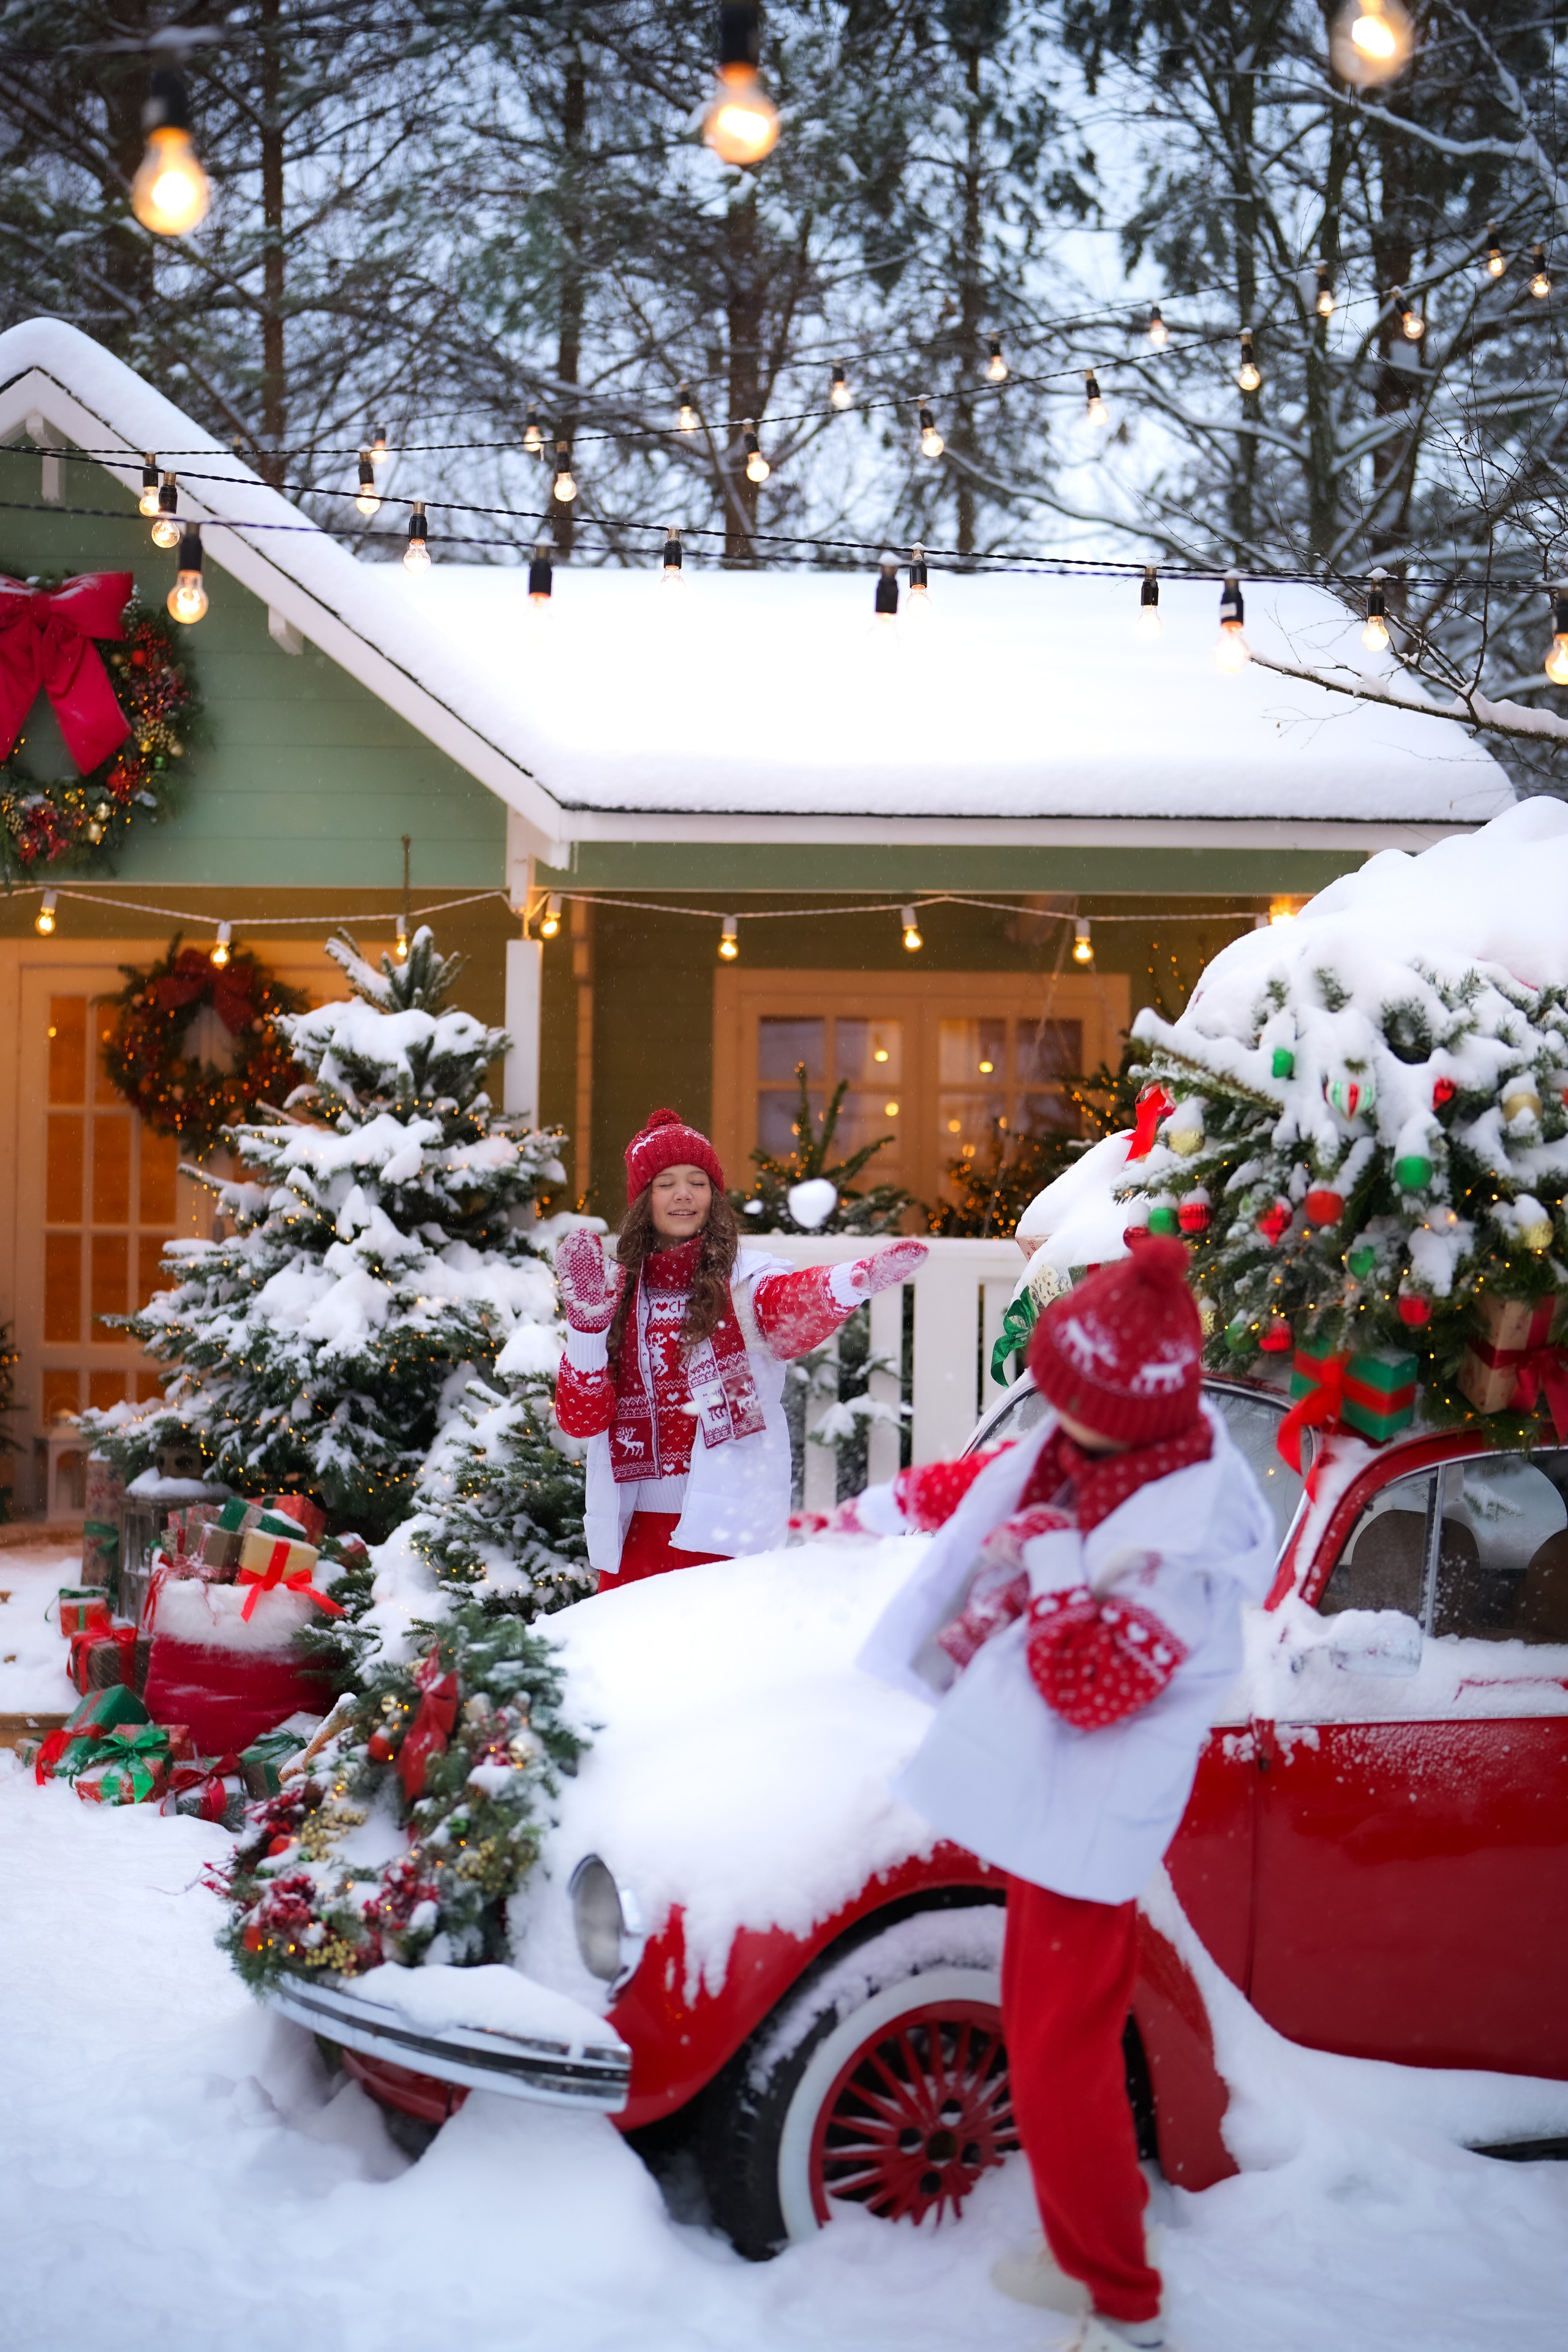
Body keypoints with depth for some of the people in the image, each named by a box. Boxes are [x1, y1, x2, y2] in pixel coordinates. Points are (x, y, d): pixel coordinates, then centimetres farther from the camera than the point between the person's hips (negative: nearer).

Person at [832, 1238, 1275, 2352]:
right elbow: (992, 1482, 16)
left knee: (1059, 2067, 0)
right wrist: (880, 1506, 27)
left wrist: (1050, 1561, -28)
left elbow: (1089, 1686, -29)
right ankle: (1086, 2254, 38)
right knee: (1050, 2040, 21)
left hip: (1084, 1827, -9)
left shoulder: (1183, 1547, -29)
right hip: (1044, 1799, 9)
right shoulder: (1085, 1448, -4)